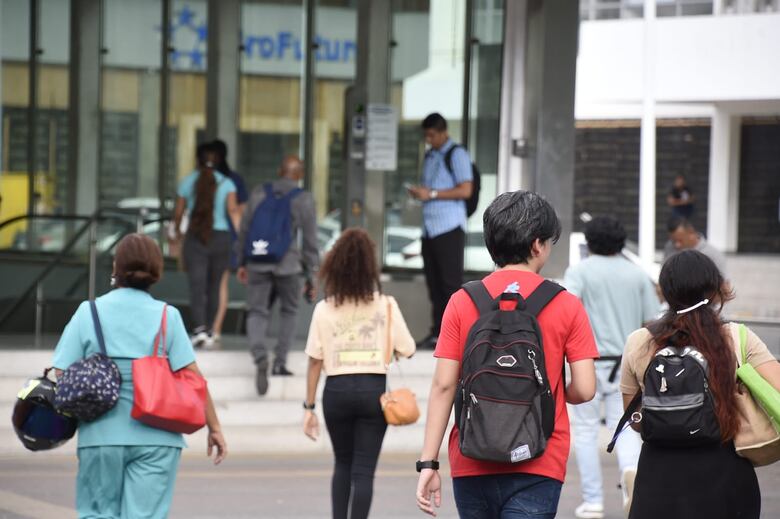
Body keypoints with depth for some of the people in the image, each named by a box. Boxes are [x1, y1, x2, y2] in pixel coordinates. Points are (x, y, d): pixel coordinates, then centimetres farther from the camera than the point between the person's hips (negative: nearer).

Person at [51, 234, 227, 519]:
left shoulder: (88, 312, 1)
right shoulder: (167, 316, -1)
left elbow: (62, 376, -2)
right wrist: (214, 427, 2)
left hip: (101, 434, 1)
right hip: (155, 439, -1)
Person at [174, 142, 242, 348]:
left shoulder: (187, 182, 2)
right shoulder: (226, 183, 2)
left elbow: (178, 213, 7)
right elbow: (233, 210, -10)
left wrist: (176, 233, 24)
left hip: (195, 238, -1)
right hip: (221, 237, 1)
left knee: (197, 285, -7)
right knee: (213, 287, 13)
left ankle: (199, 329, -25)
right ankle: (208, 331, 20)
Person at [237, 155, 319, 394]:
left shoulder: (259, 193, 8)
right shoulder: (304, 199, 0)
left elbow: (244, 230, 13)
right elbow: (310, 240, -1)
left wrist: (241, 262, 24)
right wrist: (311, 277, 4)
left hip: (258, 262, 2)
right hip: (287, 264, -1)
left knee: (257, 313, 1)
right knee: (289, 311, 20)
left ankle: (260, 358, -26)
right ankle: (279, 363, 15)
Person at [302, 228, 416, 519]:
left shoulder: (325, 309, -3)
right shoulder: (386, 306, -4)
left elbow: (315, 362, -2)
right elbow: (406, 350, 1)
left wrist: (309, 407, 4)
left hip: (337, 389, 1)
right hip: (373, 389, -1)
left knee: (343, 464, 20)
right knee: (363, 470, 0)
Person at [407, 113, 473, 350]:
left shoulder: (457, 155, -6)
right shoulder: (430, 156, 19)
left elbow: (465, 190, -14)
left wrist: (431, 194, -16)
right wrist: (418, 192, 5)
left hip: (449, 228, -8)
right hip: (430, 227, 8)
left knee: (451, 281, -8)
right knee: (433, 282, 7)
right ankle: (437, 333, 11)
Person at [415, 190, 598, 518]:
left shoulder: (462, 302, 1)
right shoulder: (566, 307, -3)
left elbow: (443, 385, -3)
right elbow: (584, 390, -6)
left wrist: (428, 462, -1)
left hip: (472, 465, 3)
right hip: (537, 467, -2)